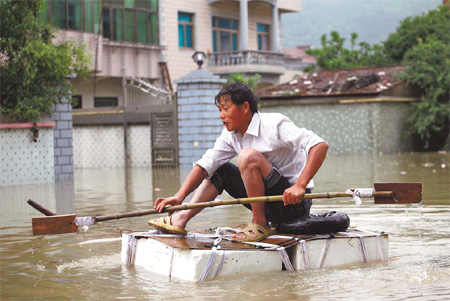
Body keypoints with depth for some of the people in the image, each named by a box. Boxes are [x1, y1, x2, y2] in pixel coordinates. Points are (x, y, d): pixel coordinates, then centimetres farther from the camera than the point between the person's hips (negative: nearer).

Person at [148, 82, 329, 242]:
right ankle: (182, 219, -3)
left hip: (294, 203, -8)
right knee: (217, 168, 9)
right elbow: (205, 165, -4)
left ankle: (260, 224, -18)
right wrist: (179, 196, -18)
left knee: (248, 156, -26)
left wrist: (300, 186, -34)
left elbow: (320, 145, -26)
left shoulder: (274, 124, -18)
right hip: (270, 204, 8)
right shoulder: (231, 135, 5)